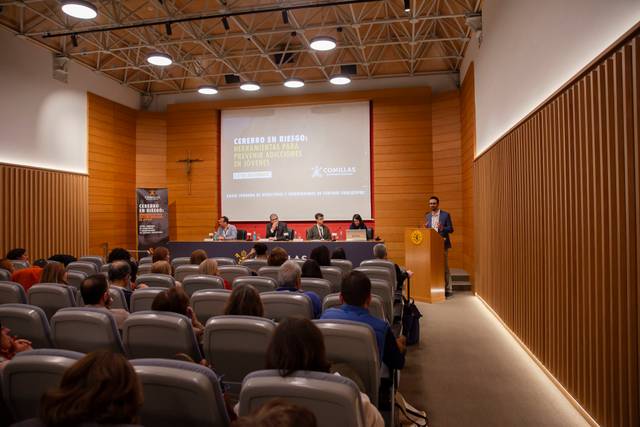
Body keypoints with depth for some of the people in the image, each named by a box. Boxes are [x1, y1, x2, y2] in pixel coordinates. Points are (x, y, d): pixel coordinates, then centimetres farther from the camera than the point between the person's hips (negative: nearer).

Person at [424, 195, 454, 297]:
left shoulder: (445, 215, -2)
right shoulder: (427, 216, 11)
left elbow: (451, 229, -3)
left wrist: (442, 228, -22)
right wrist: (425, 227, -8)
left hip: (442, 244, -4)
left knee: (445, 267, 0)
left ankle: (448, 289, 6)